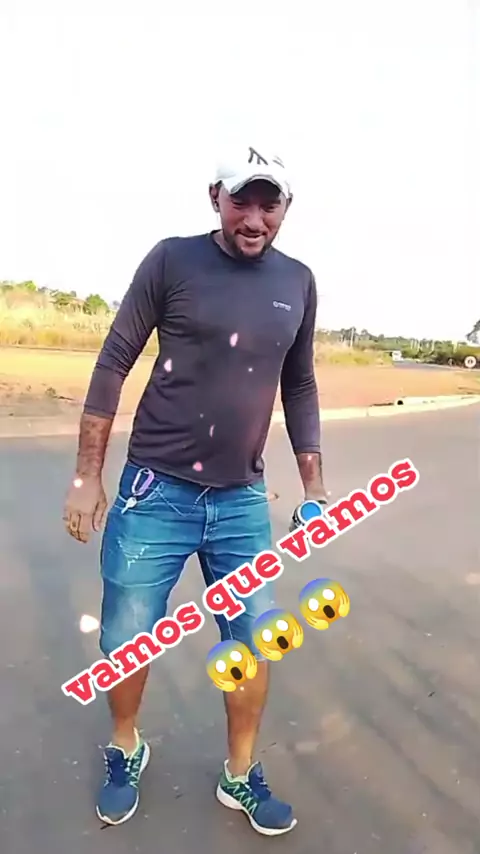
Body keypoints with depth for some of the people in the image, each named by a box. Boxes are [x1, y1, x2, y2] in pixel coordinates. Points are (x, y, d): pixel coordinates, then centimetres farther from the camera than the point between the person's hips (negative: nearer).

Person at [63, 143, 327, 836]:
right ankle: (126, 750, 41)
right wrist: (88, 477, -4)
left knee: (255, 643, 10)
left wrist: (314, 486, 9)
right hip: (154, 491, -2)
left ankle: (241, 776, 36)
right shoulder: (172, 260, -6)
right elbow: (114, 363, -3)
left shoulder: (298, 283, 4)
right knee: (125, 642, 10)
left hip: (243, 500, 3)